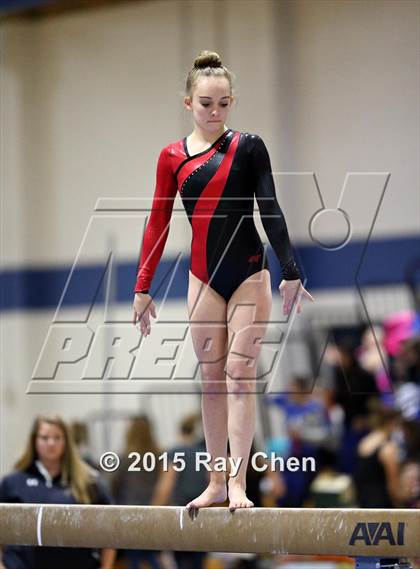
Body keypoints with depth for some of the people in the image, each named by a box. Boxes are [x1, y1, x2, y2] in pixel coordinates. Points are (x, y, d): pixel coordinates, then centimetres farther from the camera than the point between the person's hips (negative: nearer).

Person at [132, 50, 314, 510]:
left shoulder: (248, 147, -3)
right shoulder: (172, 157, 4)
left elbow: (270, 212, -4)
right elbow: (157, 225, 6)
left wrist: (290, 273, -9)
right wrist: (143, 287, 3)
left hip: (249, 273, -3)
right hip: (204, 278, 3)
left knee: (239, 375, -8)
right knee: (211, 380, 6)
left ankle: (238, 482, -11)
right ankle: (216, 482, 12)